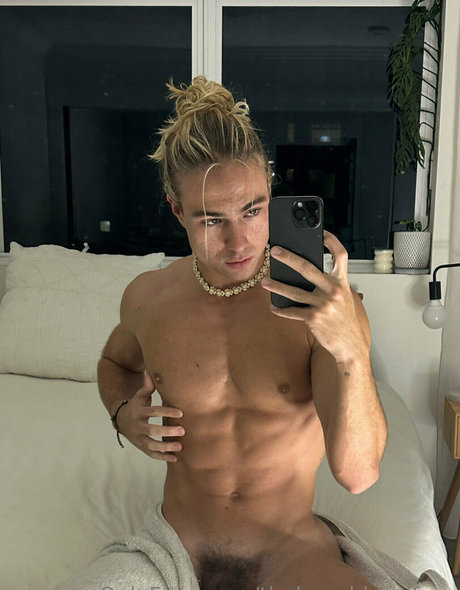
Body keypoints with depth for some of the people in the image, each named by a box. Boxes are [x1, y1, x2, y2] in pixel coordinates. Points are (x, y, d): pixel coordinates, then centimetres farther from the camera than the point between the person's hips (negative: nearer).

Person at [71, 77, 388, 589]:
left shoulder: (325, 305, -16)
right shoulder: (146, 298, -6)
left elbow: (357, 475, -21)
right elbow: (116, 361, 17)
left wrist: (352, 353, -37)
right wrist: (123, 413, -4)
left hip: (291, 547, 0)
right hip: (177, 547, 1)